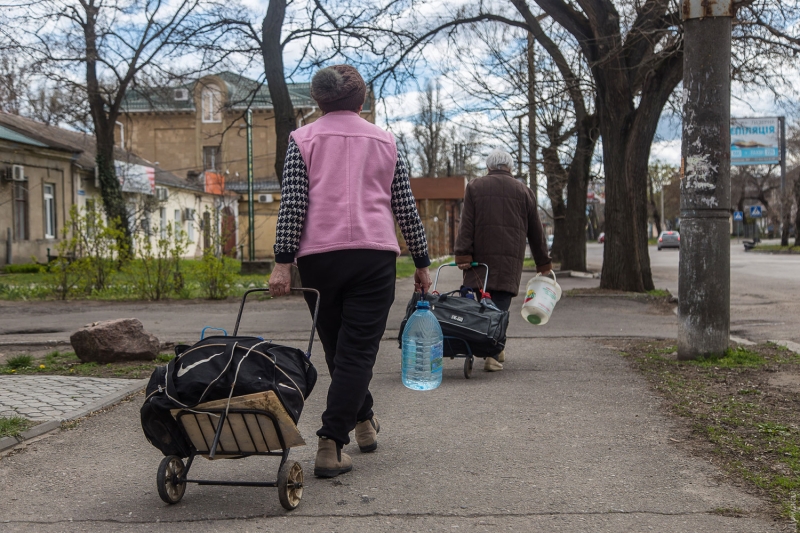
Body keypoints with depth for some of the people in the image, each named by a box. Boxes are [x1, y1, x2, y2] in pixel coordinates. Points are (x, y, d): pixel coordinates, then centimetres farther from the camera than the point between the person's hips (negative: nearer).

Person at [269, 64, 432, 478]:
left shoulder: (302, 140, 7)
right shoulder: (383, 140, 13)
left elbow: (292, 204, -4)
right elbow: (405, 207, 11)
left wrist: (282, 261, -6)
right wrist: (421, 262, 16)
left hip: (318, 256, 0)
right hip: (374, 255, 0)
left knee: (336, 348, 17)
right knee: (358, 351, -1)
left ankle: (363, 422, 34)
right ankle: (331, 444, -10)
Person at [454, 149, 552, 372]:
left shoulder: (474, 187, 10)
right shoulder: (523, 191, 13)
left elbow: (466, 225, 0)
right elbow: (535, 231, 16)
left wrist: (463, 255, -4)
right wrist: (543, 262, 22)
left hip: (481, 254, 0)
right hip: (510, 258, 0)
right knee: (500, 303, -1)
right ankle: (493, 353, -9)